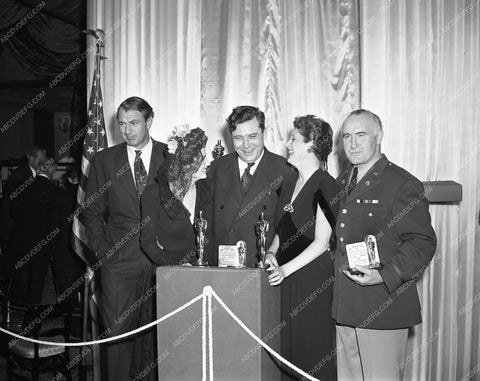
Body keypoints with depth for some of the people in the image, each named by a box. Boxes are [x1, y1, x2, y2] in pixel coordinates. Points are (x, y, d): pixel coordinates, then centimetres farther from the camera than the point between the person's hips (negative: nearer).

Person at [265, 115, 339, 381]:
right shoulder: (289, 182, 13)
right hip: (285, 278, 7)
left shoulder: (325, 185, -11)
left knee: (312, 351, 3)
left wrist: (285, 269, -21)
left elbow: (321, 243, -14)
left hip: (313, 279, -7)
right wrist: (271, 253, 0)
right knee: (285, 347, 10)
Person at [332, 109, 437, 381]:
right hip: (346, 308, 7)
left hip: (383, 307, -7)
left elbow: (423, 242, -12)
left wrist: (384, 276, -22)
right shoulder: (343, 183, 15)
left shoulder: (402, 184, -9)